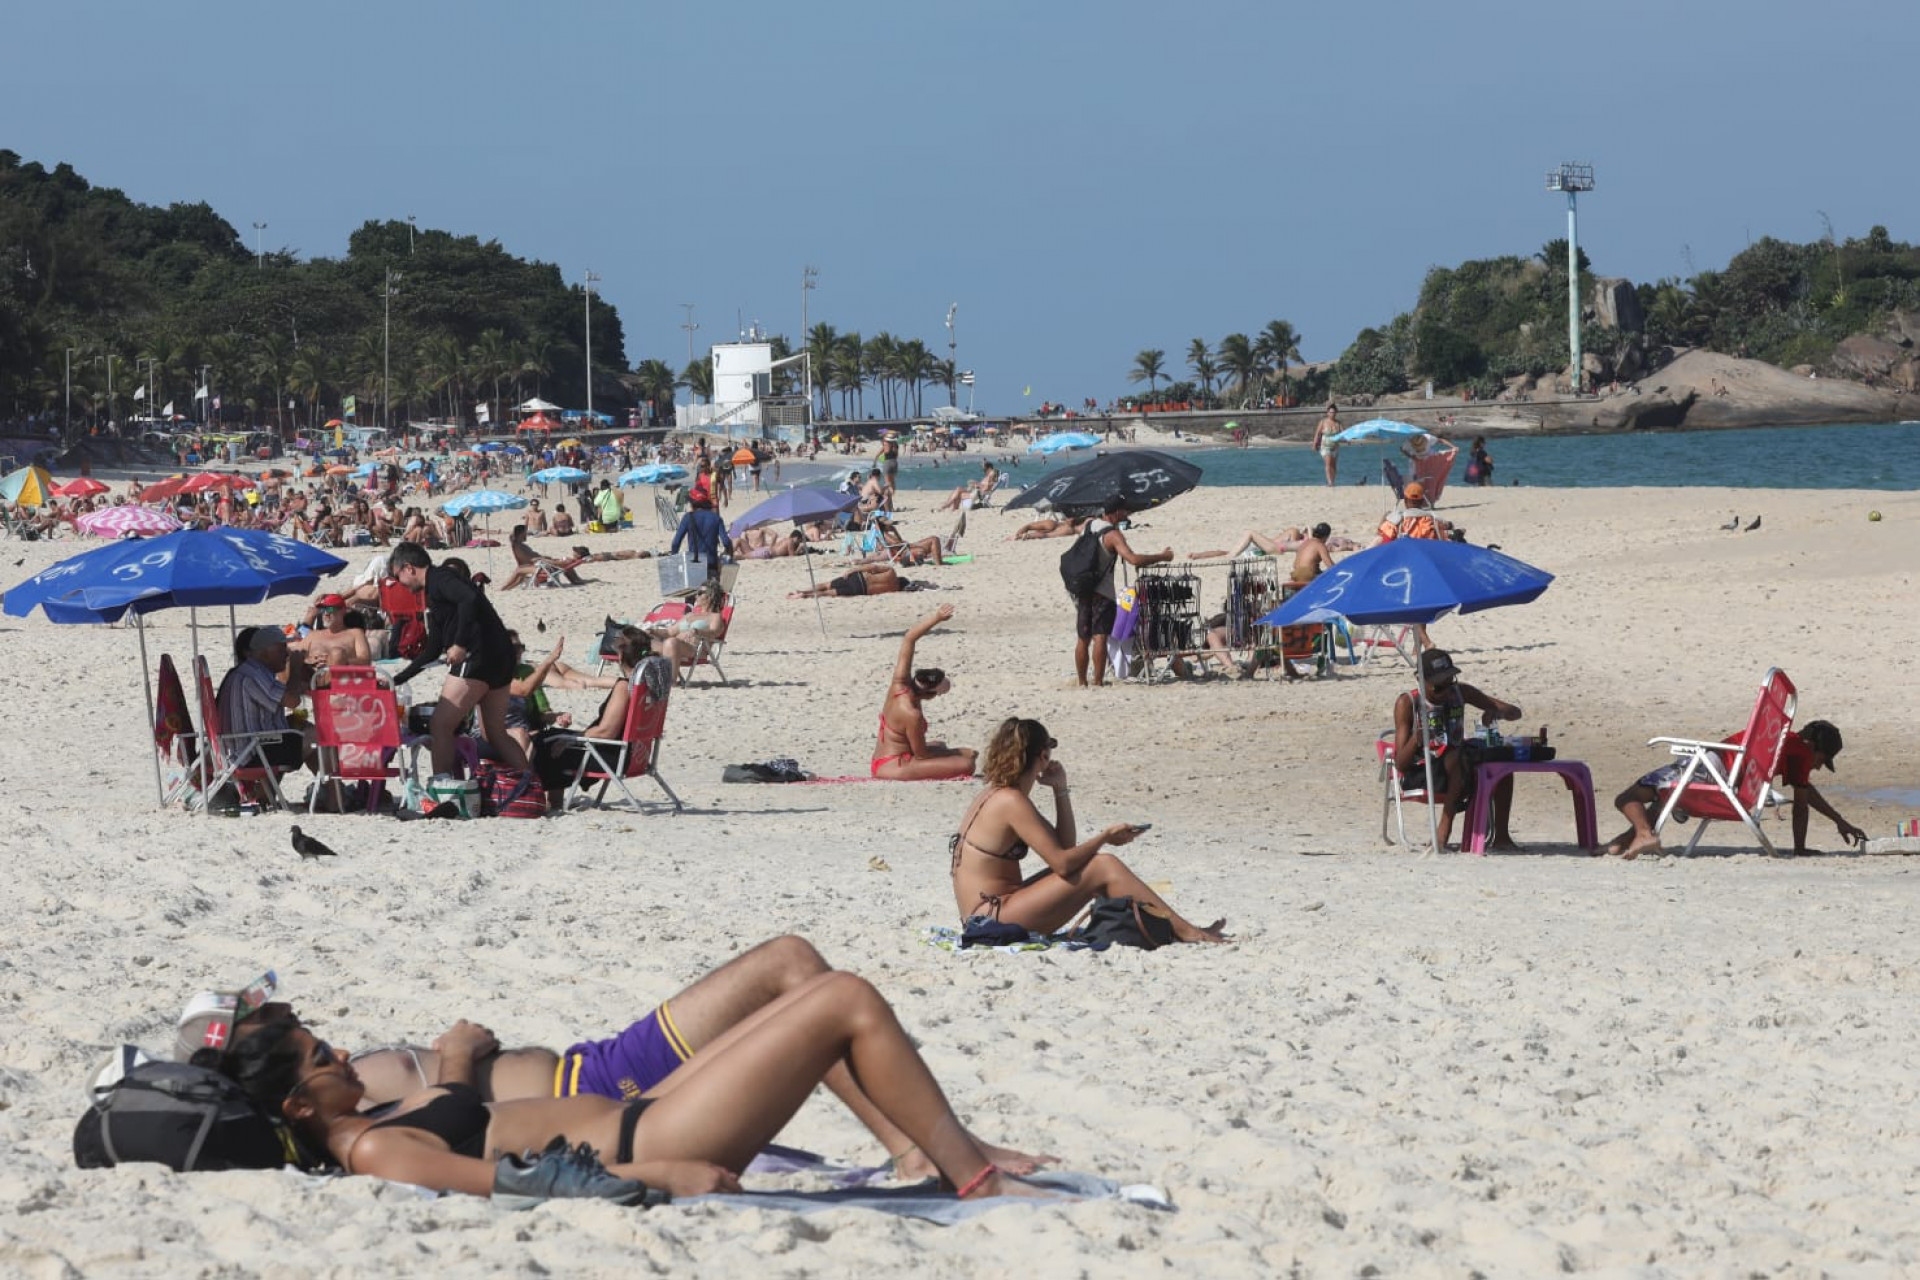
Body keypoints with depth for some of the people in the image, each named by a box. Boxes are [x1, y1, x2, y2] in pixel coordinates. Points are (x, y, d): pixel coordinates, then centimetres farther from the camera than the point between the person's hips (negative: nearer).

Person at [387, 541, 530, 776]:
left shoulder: (439, 578, -3)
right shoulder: (433, 592, 26)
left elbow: (470, 598, -24)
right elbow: (433, 649, 31)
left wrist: (460, 645, -25)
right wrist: (398, 679, 33)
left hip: (479, 657, -10)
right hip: (499, 659, 10)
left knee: (440, 727, -7)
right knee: (495, 734, 17)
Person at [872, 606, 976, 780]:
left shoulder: (899, 684, -10)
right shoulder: (912, 714, -29)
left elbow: (909, 639, -6)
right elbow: (921, 753, -18)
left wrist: (936, 617, -11)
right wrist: (951, 752, -6)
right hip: (893, 768, -9)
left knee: (939, 746, 38)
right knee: (966, 764, -18)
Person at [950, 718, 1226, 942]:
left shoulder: (994, 796, 15)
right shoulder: (1011, 801, -14)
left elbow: (1064, 847, 16)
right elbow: (1061, 862, -19)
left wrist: (1060, 790, 8)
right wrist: (1105, 837, -6)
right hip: (994, 919, -10)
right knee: (1103, 868, -12)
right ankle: (1185, 932, -9)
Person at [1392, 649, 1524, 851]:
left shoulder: (1460, 693, 1)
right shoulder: (1407, 703, -12)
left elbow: (1514, 712, 4)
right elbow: (1400, 764, -16)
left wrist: (1497, 712, -20)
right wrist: (1416, 739, -37)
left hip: (1454, 769, 5)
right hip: (1418, 775, -5)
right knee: (1458, 757, -35)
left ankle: (1501, 836, -17)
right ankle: (1444, 830, -29)